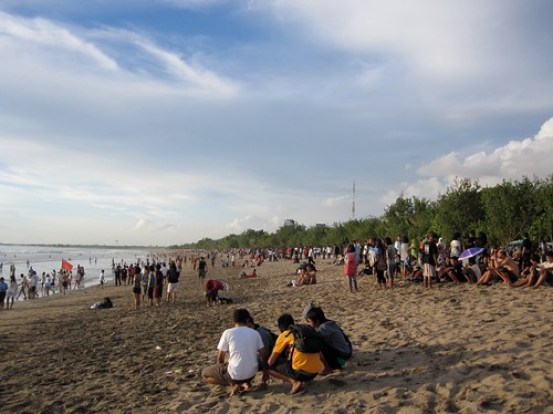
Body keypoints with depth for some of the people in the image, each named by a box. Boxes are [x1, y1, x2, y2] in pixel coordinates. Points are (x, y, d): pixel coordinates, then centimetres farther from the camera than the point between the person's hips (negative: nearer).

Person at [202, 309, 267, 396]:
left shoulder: (228, 333, -8)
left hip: (235, 375, -4)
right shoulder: (255, 333, 1)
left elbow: (220, 358, 0)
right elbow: (264, 354, 6)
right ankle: (246, 383, 9)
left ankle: (233, 384, -1)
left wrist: (220, 369, 21)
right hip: (252, 374, 4)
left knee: (205, 373, 18)